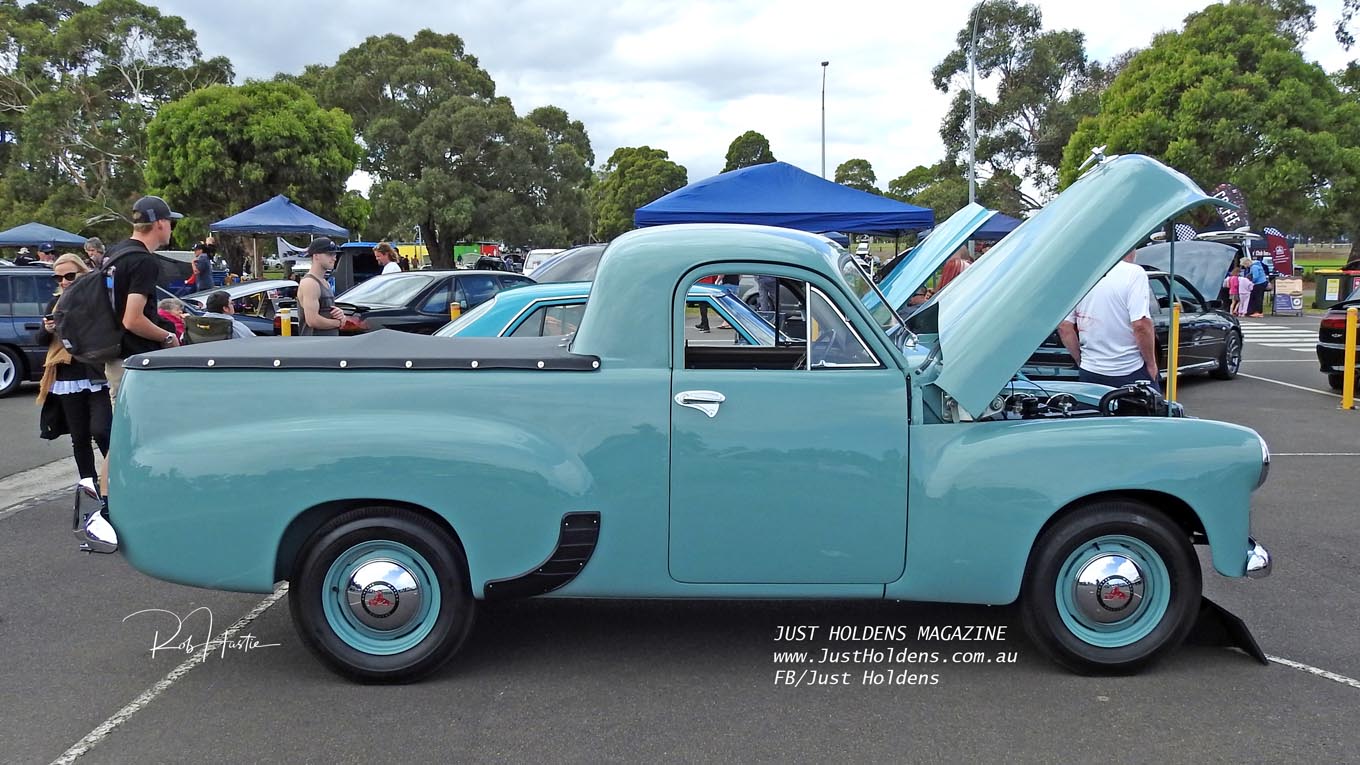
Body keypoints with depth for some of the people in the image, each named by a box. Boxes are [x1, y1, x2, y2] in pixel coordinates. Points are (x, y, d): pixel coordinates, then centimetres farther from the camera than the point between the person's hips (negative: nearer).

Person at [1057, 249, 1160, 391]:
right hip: (1131, 373, -4)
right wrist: (1151, 363, -5)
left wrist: (1080, 360, 13)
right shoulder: (1134, 273, -11)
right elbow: (1141, 325, -17)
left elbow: (1064, 327, 2)